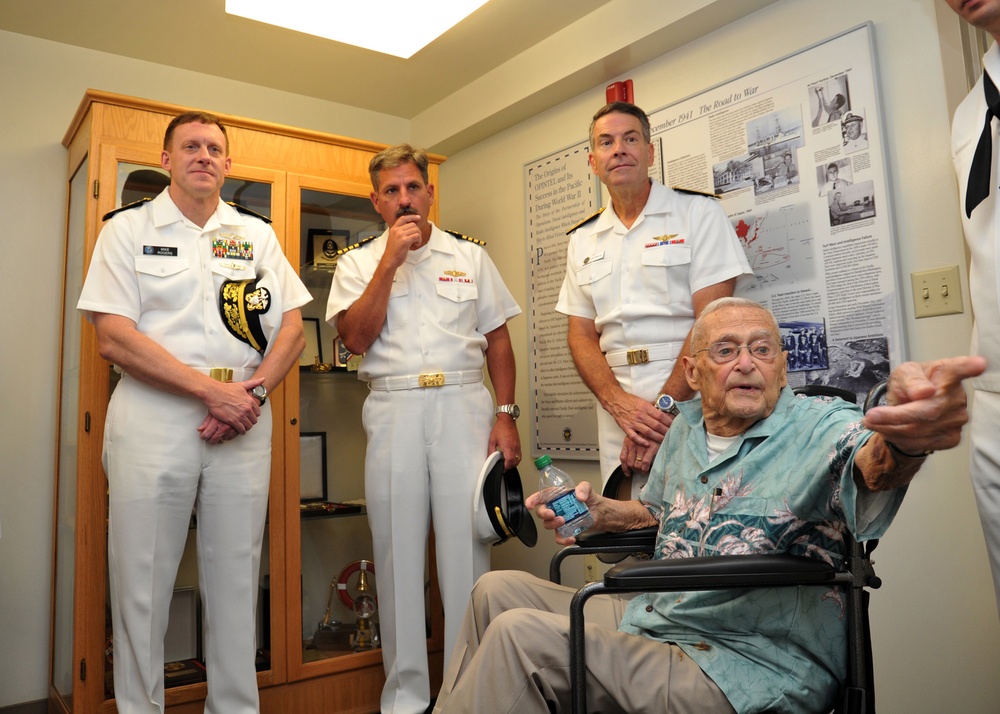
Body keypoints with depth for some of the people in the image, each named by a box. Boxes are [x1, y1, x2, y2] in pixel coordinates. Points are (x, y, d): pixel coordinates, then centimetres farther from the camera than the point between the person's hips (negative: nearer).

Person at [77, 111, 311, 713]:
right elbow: (115, 338, -5)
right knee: (141, 582, 4)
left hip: (243, 419, 2)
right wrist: (212, 390, -14)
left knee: (236, 579, 8)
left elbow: (292, 329, 9)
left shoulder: (258, 235, 14)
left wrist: (255, 391, -9)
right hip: (153, 416, -2)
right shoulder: (129, 229, 6)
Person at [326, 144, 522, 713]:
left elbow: (498, 340, 10)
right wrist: (391, 260, -7)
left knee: (467, 543, 0)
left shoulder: (470, 255, 12)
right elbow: (356, 337, -4)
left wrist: (506, 414, 0)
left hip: (463, 404, 0)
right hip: (393, 410, 1)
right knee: (399, 546, 5)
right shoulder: (359, 261, 11)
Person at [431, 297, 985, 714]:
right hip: (651, 621, 7)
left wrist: (904, 443, -61)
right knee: (498, 590, 8)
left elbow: (870, 462, -37)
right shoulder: (685, 430, 8)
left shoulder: (819, 427, -13)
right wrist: (598, 511, 4)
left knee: (518, 634, -21)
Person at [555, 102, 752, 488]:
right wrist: (619, 402, -9)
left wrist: (665, 406, -15)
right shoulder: (583, 240, 14)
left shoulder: (699, 213, 1)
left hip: (692, 398, -3)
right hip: (617, 402, 4)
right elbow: (581, 334, 9)